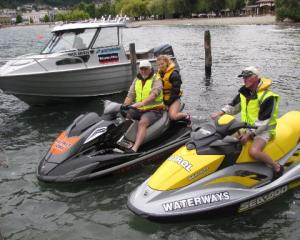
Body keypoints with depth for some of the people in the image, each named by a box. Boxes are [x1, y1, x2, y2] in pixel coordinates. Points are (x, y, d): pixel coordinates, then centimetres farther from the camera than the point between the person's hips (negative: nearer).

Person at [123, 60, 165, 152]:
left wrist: (142, 103, -40)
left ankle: (134, 149, -43)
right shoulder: (137, 80, 13)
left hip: (154, 110, -7)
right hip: (139, 110, 7)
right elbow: (130, 95, 7)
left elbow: (154, 94, -24)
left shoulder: (156, 80, -6)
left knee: (142, 122, -32)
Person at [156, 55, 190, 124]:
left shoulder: (174, 74, -10)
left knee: (173, 116, -26)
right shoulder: (158, 74, 12)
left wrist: (169, 102, -17)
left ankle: (186, 116, 7)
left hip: (174, 99, -7)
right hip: (162, 99, 7)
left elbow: (175, 90, -14)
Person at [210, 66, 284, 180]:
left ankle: (277, 166, -8)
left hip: (263, 130, -8)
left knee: (254, 151, -31)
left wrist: (249, 134, -26)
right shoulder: (244, 92, 3)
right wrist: (220, 113, -2)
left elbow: (263, 122, -22)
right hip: (247, 127, 8)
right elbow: (233, 106, 14)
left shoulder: (268, 97, -20)